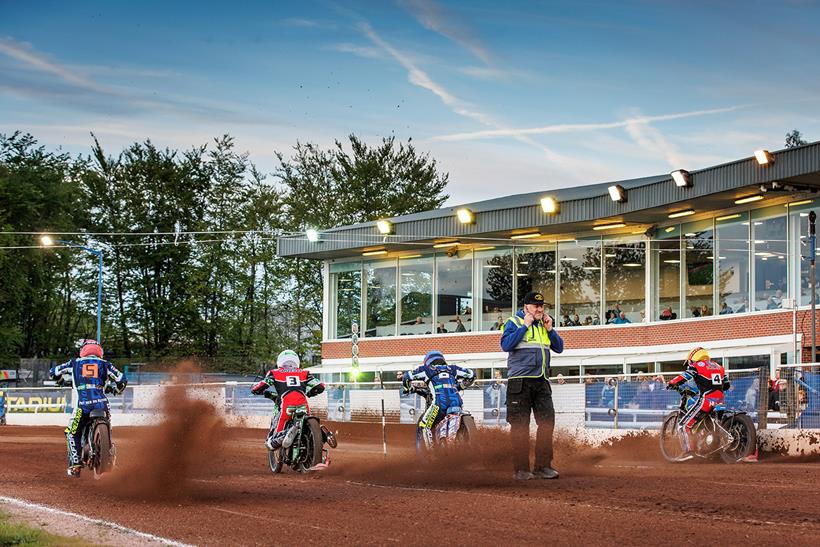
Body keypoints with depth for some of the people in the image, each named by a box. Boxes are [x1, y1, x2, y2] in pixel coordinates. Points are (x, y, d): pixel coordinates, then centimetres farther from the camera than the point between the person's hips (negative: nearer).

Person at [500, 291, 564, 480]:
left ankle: (543, 465, 4)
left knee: (547, 421, -2)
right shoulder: (514, 322, 1)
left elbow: (559, 348, 17)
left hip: (541, 381, 5)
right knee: (520, 425, -4)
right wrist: (525, 326, -13)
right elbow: (506, 345, -15)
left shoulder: (544, 324, 18)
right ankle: (521, 469, -1)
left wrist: (550, 329, 3)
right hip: (520, 381, -5)